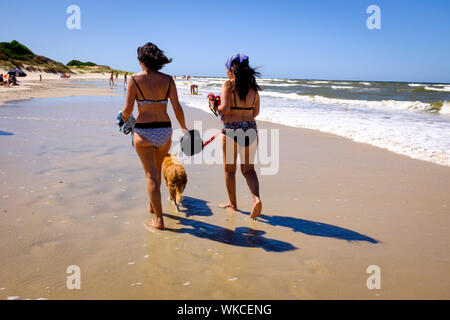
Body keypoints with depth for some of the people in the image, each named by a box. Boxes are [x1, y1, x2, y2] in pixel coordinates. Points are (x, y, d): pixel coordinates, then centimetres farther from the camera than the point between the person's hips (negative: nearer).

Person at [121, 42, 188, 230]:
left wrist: (124, 117, 15)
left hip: (143, 132, -3)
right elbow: (177, 108, -1)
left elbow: (128, 109, -8)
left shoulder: (135, 79, -7)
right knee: (157, 169, 23)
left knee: (151, 174, 2)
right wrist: (184, 128, 13)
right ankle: (152, 206, 42)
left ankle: (159, 220, 1)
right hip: (164, 131, 4)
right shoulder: (168, 80, 1)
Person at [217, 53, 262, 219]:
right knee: (248, 168, 13)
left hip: (231, 130, -4)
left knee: (229, 169, 12)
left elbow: (225, 109, -18)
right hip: (251, 128, 4)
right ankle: (256, 198, -8)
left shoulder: (228, 85, -9)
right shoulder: (253, 87, 6)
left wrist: (216, 108, 2)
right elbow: (256, 112, 13)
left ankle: (233, 204, 22)